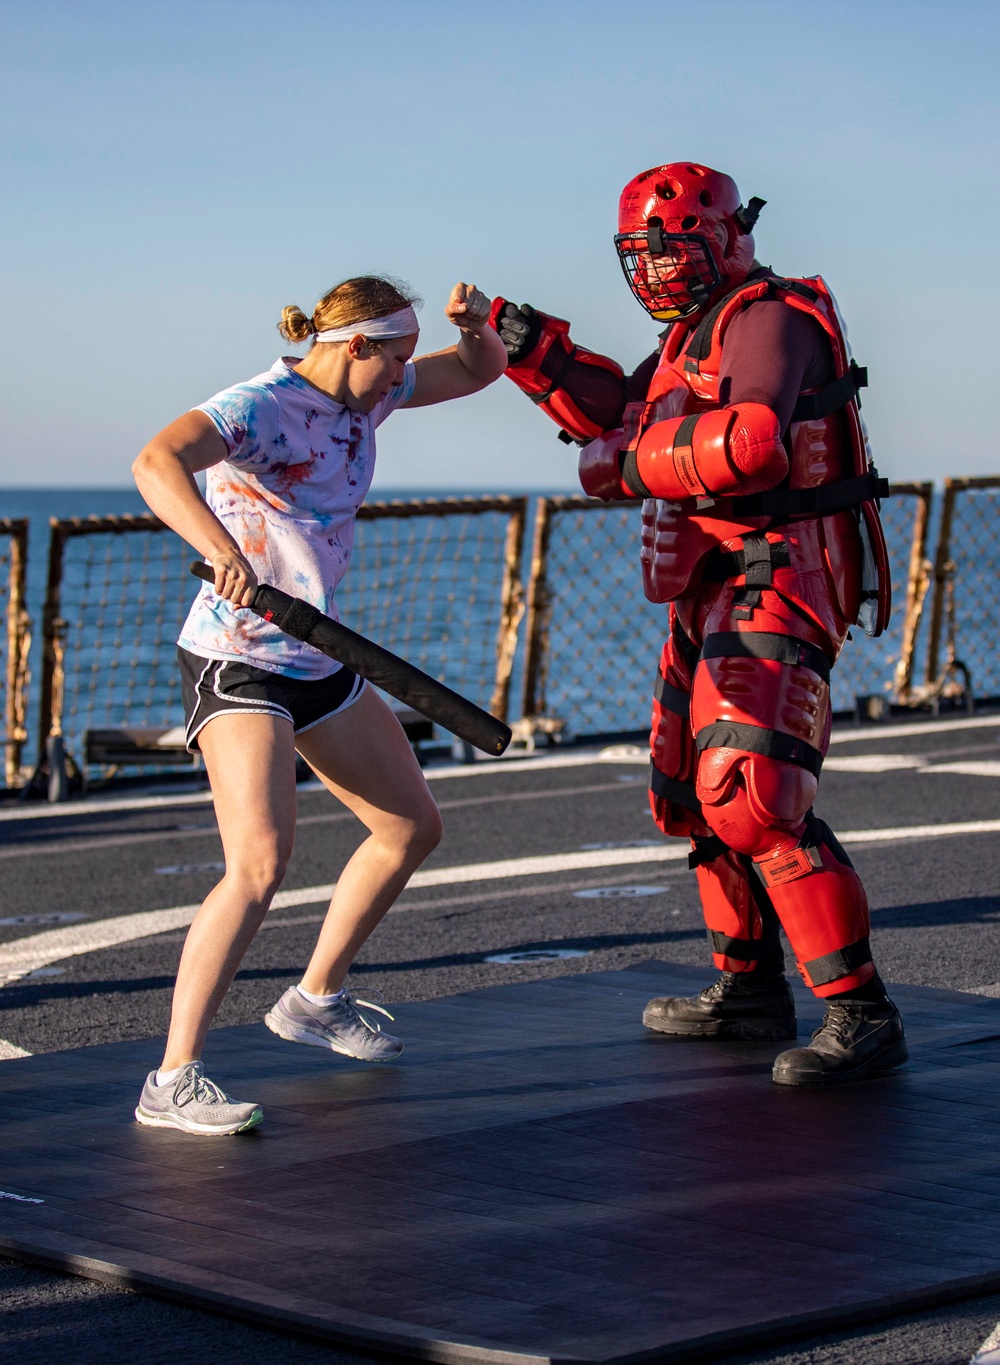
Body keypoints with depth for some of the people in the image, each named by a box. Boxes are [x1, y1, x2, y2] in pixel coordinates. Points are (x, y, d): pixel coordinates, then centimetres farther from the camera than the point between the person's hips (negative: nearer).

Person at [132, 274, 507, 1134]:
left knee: (414, 827, 19)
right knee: (262, 860, -27)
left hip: (319, 660, 10)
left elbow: (479, 371, 17)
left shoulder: (364, 393, 4)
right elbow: (156, 462, -39)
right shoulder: (264, 407, -22)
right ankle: (173, 1083, -25)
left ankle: (315, 1000, 36)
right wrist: (221, 549, -55)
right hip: (235, 664, -9)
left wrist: (479, 322, -6)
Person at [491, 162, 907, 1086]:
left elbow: (750, 441, -29)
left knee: (752, 798, -23)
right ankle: (750, 991, 32)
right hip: (714, 595, 11)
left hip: (776, 586, -11)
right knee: (693, 793, 19)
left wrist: (634, 464, -19)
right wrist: (526, 344, 18)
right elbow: (615, 413, 29)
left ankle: (861, 1017, -22)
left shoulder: (771, 319, -13)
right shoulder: (698, 331, 20)